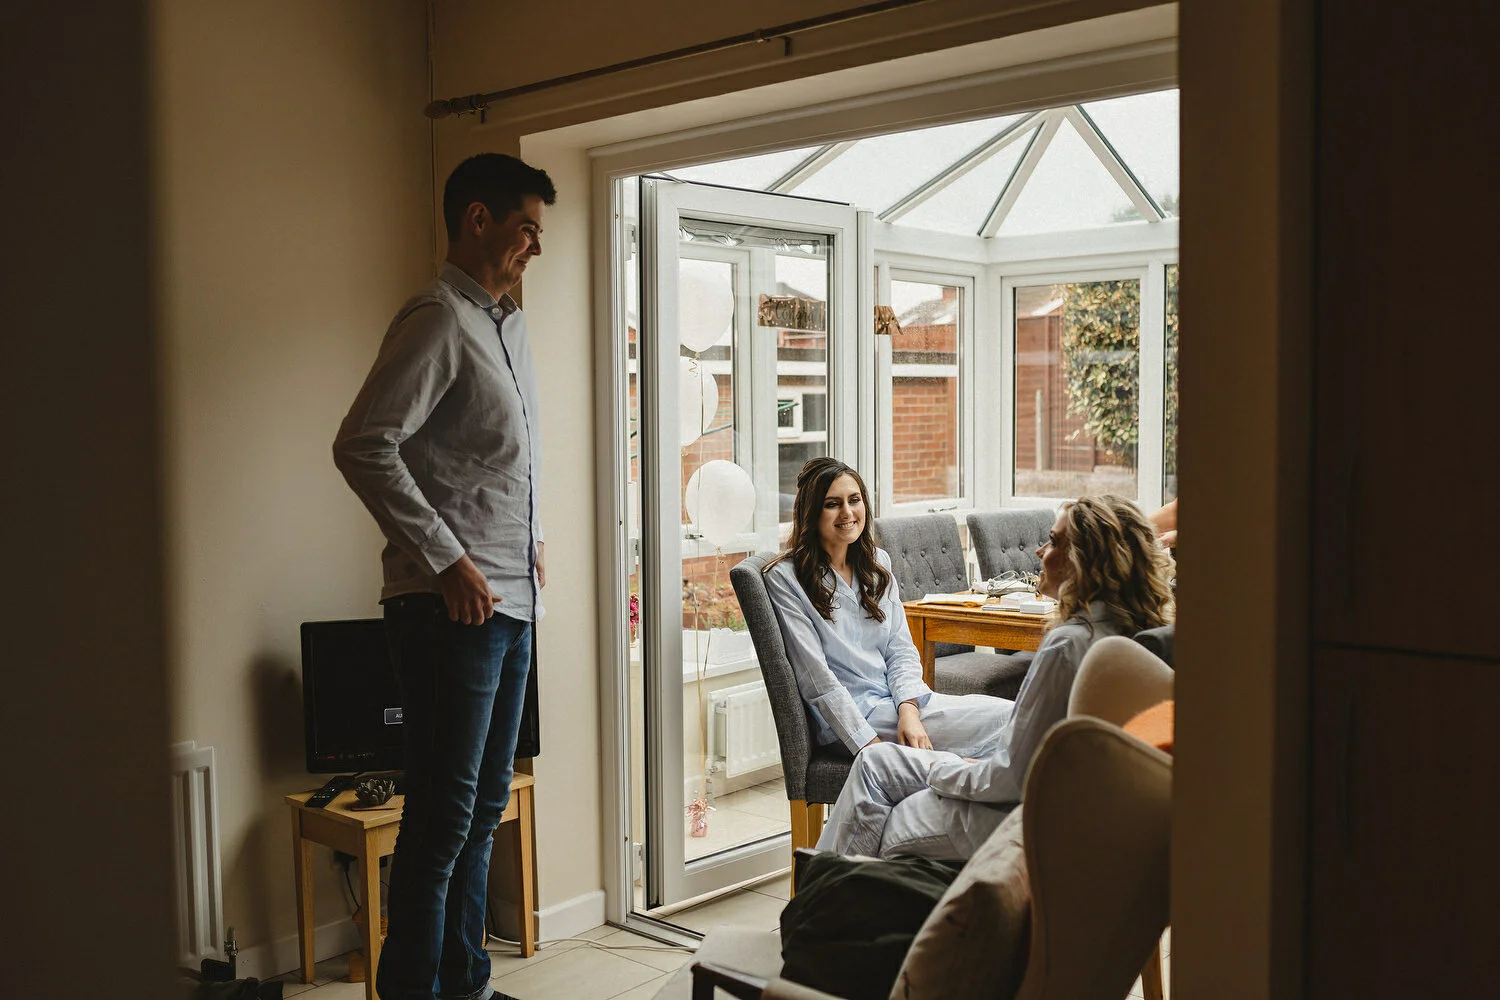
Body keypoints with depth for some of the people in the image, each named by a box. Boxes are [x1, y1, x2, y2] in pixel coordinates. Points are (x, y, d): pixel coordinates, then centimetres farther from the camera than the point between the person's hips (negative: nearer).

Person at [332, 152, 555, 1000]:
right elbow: (363, 446, -21)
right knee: (443, 817, -3)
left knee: (485, 807, 15)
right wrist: (446, 562, -19)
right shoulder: (438, 322, -12)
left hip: (513, 605, 9)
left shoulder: (511, 323, 17)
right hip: (452, 607, -9)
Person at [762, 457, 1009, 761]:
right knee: (1002, 720, -23)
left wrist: (908, 710, -10)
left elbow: (900, 649, 10)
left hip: (903, 699, 7)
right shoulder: (785, 579, -6)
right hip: (847, 717, -7)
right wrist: (871, 748, -19)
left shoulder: (877, 562, 14)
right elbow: (816, 679, -11)